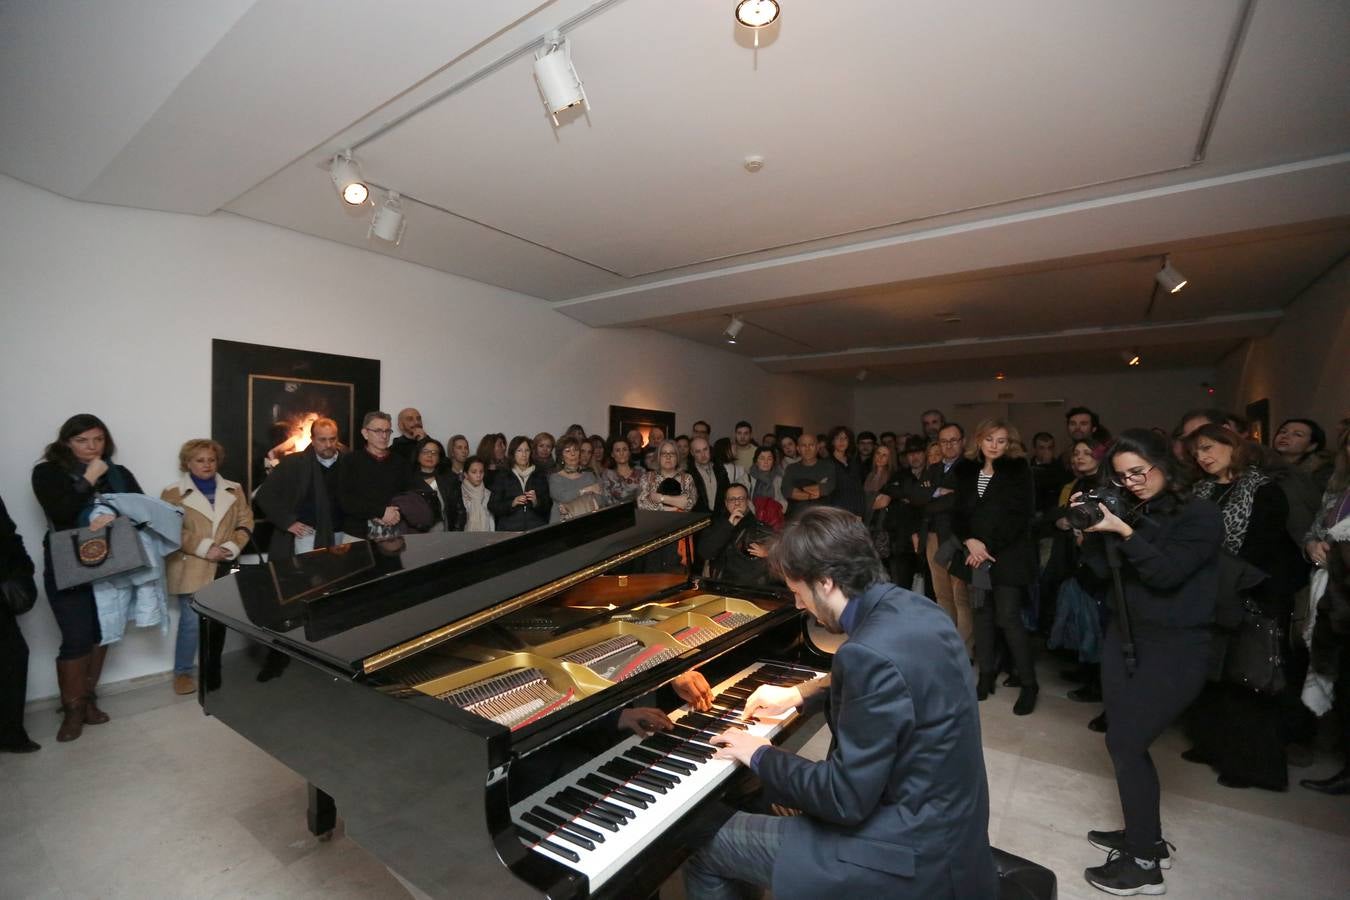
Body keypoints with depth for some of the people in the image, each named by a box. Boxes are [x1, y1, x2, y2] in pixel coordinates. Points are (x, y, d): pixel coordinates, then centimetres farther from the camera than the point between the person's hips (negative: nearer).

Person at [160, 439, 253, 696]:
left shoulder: (234, 490, 10)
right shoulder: (173, 493, 1)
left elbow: (245, 522, 6)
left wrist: (232, 547, -10)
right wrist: (204, 548, -15)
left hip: (225, 569, 3)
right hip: (191, 570, -3)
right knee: (191, 621, 0)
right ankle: (182, 673, 18)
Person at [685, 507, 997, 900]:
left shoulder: (871, 654, -32)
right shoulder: (911, 608, -2)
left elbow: (845, 801, -25)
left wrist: (760, 756, -10)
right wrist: (799, 694, 19)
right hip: (939, 821, 9)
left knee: (705, 848, 1)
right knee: (769, 800, 25)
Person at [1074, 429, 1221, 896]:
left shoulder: (1201, 515, -8)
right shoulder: (1132, 513, 6)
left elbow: (1166, 574, -18)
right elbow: (1102, 575, 3)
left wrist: (1124, 533, -24)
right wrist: (1091, 533, -11)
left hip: (1175, 649, -6)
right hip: (1125, 637, 6)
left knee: (1124, 743, -5)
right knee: (1129, 743, 10)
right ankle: (1147, 838, 30)